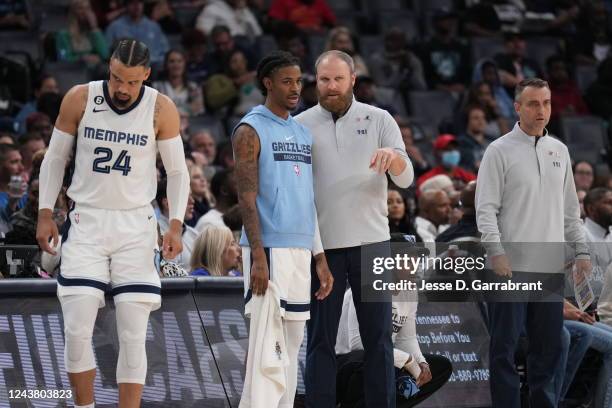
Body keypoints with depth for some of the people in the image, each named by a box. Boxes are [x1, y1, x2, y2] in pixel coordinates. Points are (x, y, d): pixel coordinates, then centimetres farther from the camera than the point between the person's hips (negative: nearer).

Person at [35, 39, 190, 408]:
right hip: (86, 223, 0)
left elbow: (177, 171, 3)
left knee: (134, 336, -4)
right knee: (77, 332, -7)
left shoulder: (161, 109, -5)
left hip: (136, 226, 0)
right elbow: (55, 158, 7)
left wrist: (176, 225, -7)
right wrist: (45, 214, -1)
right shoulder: (79, 99, -4)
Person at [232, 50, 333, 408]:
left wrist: (320, 257, 16)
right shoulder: (251, 130, -5)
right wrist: (258, 255, -20)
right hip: (269, 248, -8)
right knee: (266, 342, -11)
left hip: (301, 249, 8)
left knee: (292, 343, 7)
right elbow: (247, 196, -12)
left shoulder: (304, 133, 18)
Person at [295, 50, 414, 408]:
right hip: (322, 244, 0)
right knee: (321, 338, 2)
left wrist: (393, 156, -23)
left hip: (371, 242, 0)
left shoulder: (379, 120, 5)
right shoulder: (301, 126, 5)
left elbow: (406, 179, -1)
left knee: (379, 335, 0)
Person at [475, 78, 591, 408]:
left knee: (548, 344, 9)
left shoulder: (559, 151, 13)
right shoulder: (500, 151, -3)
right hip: (511, 266, -5)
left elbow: (570, 208, 19)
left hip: (550, 266, 5)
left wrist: (581, 250, 11)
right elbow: (486, 207, -9)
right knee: (505, 345, -2)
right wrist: (496, 251, -20)